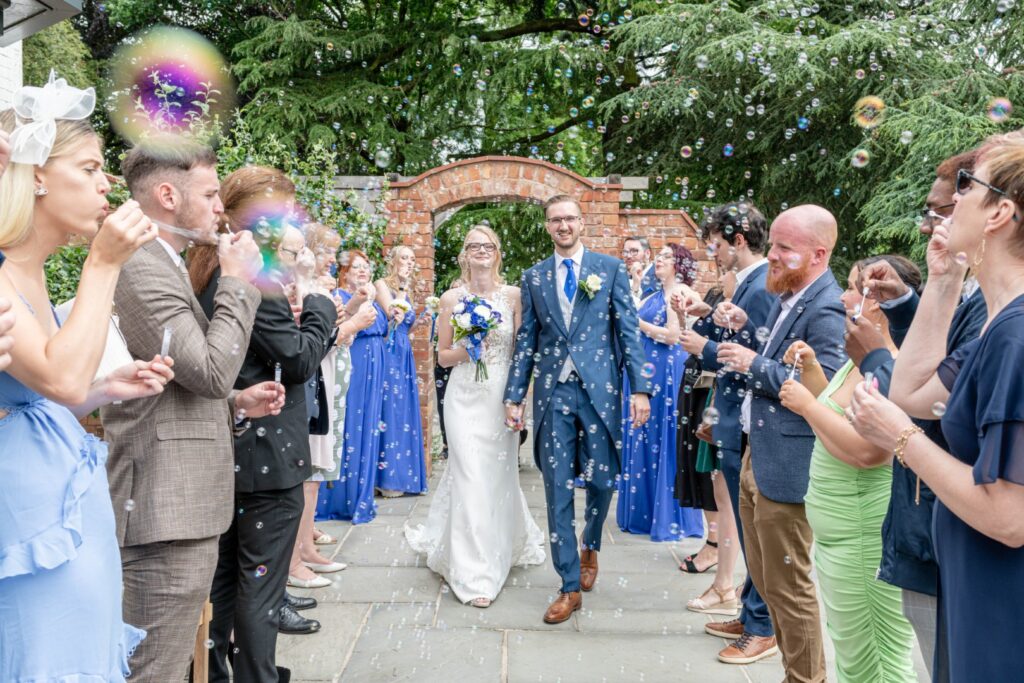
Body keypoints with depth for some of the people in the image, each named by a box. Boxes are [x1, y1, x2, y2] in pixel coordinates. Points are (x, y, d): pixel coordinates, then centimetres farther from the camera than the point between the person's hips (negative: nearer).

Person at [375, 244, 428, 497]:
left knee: (405, 413, 8)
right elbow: (394, 316, -17)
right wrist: (405, 286, -10)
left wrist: (420, 319, 7)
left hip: (405, 355, 8)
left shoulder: (406, 291, 18)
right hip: (390, 354, -8)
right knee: (390, 412, -6)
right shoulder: (382, 284, -4)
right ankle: (387, 478, 1)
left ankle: (402, 475, 15)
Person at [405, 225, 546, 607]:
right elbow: (443, 356, 7)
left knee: (498, 476, 10)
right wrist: (467, 348, -12)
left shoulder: (513, 295, 2)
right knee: (470, 478, -6)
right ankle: (474, 574, 1)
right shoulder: (451, 299, 3)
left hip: (502, 395, 1)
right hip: (465, 397, -1)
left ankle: (503, 546, 36)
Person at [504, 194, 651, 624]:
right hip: (552, 393, 2)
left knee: (601, 480, 6)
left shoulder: (611, 268, 3)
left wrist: (640, 389, -6)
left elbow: (628, 330, 0)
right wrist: (514, 396, 6)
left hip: (599, 389, -1)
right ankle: (570, 587, 14)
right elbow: (526, 341, 10)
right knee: (558, 490, 3)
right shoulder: (533, 277, 10)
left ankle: (590, 546, 39)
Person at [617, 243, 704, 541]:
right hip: (643, 371, 8)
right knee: (641, 438, 10)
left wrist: (637, 322, -11)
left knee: (662, 439, -3)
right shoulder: (654, 296, 17)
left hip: (665, 373, -8)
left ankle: (668, 516, 8)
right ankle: (644, 510, 20)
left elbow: (672, 336, -17)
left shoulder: (681, 292, -7)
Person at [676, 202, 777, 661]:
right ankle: (753, 615, 33)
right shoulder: (752, 283, 10)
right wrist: (707, 316, 4)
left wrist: (706, 348, -13)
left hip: (744, 429, -10)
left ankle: (763, 630, 19)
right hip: (738, 422, 10)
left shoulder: (759, 289, -20)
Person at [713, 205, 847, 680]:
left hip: (787, 466, -10)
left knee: (788, 587, 5)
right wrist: (746, 329, 2)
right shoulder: (787, 294, 9)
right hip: (757, 455, 10)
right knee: (764, 578, 22)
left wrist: (754, 365, -20)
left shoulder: (826, 309, -20)